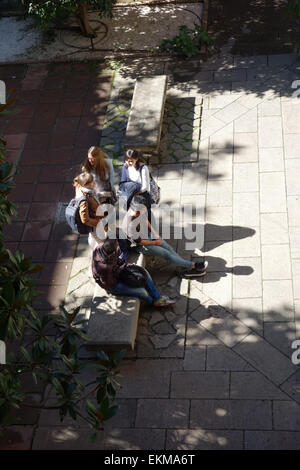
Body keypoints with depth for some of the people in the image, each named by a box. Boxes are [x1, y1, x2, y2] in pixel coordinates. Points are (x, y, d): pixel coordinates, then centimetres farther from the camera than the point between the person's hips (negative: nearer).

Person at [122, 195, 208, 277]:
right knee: (166, 253, -12)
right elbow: (139, 242, -23)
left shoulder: (139, 211, -13)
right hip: (140, 246, -7)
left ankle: (189, 269, -4)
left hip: (148, 235, 7)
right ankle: (193, 266, -8)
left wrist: (154, 233, 1)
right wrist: (154, 243, -12)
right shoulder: (130, 225, -35)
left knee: (168, 248, -5)